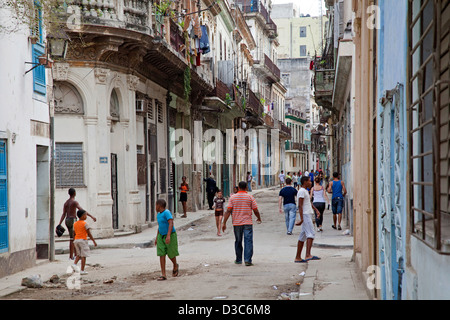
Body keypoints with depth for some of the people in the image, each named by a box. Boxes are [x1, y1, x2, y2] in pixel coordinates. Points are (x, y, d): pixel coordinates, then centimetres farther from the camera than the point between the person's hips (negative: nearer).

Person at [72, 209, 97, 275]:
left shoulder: (75, 224, 10)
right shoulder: (85, 224, -9)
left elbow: (74, 234, 13)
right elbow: (89, 234, -12)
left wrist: (74, 242, 22)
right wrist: (94, 241, -7)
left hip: (76, 240, 6)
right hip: (83, 240, -6)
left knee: (79, 254, 20)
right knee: (83, 256, -1)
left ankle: (75, 264, -5)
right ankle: (82, 270, -2)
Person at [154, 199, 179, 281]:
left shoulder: (167, 213, -17)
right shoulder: (159, 215, 9)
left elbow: (171, 223, -27)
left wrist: (168, 236, -35)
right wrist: (157, 238, 21)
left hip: (170, 236, -7)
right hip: (161, 236, 7)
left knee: (171, 254, 4)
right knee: (161, 254, -4)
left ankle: (175, 266, 36)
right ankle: (163, 275, -6)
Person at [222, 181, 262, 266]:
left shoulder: (233, 197, 1)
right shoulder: (250, 197, -2)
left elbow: (228, 211, -5)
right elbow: (256, 211, 0)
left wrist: (224, 223, -3)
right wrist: (259, 218, 19)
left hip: (236, 223, 2)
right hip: (247, 223, -2)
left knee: (238, 242, 14)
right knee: (248, 241, -4)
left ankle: (238, 260, 22)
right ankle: (247, 259, -14)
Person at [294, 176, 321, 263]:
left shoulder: (305, 191, 21)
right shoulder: (301, 191, -11)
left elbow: (310, 203, 27)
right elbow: (300, 205, -17)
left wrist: (316, 210, 12)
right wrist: (301, 219, -22)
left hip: (308, 215, 10)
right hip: (305, 215, -10)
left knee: (303, 236, 9)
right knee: (311, 234, -19)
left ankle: (298, 257, 11)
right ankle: (308, 255, -31)